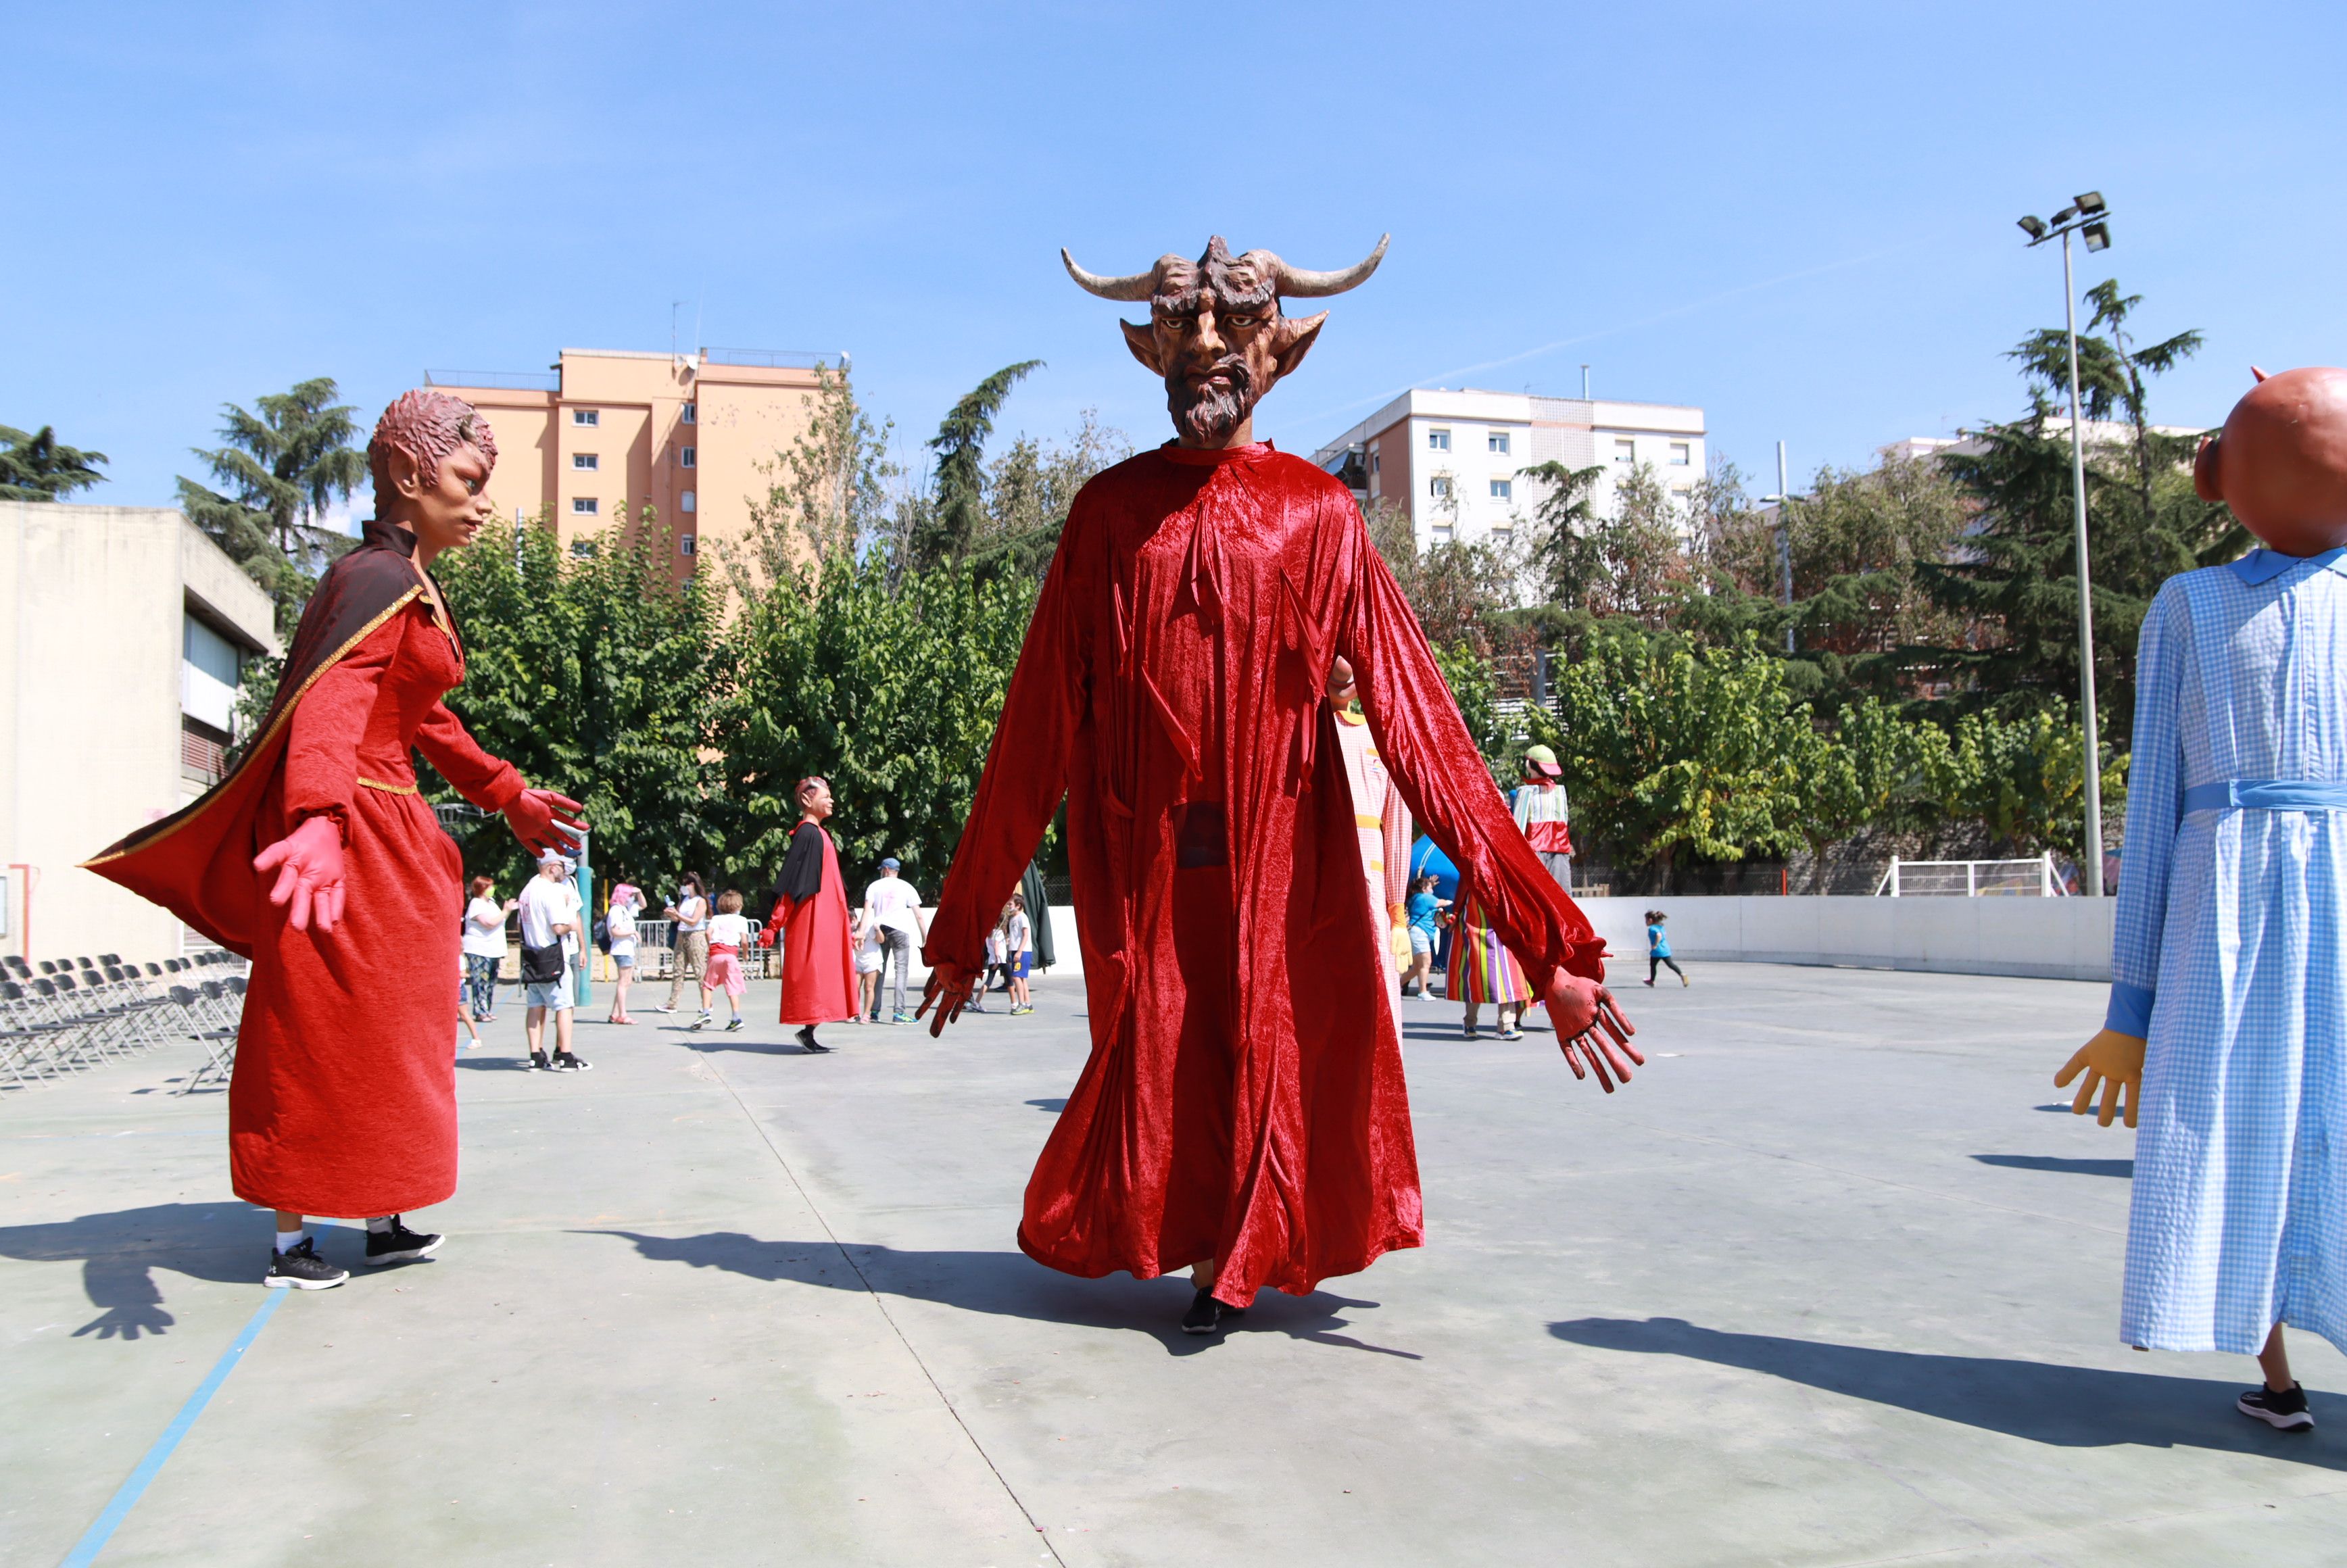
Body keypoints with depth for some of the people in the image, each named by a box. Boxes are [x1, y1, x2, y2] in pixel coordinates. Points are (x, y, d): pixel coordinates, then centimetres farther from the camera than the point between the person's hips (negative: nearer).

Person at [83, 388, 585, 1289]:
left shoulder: (412, 585, 15)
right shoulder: (378, 580, -17)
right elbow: (331, 704, -34)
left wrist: (508, 796, 28)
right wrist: (319, 820, -50)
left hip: (388, 833, 10)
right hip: (347, 833, -10)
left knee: (386, 1036, 15)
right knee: (318, 1036, 0)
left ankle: (379, 1220, 27)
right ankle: (291, 1241, 13)